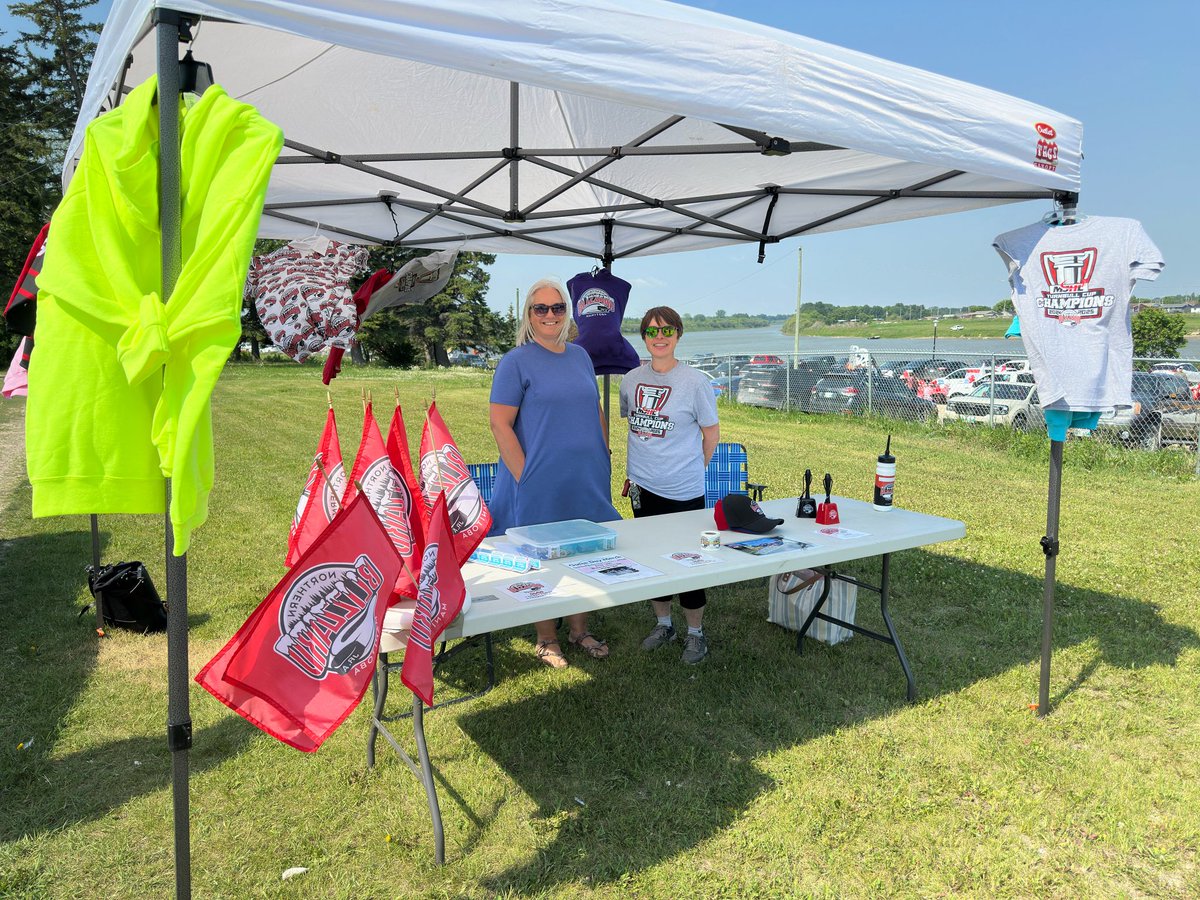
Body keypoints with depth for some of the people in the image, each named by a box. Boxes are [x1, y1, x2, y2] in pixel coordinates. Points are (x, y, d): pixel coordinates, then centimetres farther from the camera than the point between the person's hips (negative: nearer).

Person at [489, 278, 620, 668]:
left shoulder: (580, 356, 10)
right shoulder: (516, 362, -8)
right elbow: (500, 423, -12)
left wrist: (604, 458, 11)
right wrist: (524, 476, -17)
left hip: (585, 481, 6)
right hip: (539, 485, -5)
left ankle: (579, 629, 32)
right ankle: (546, 640, 23)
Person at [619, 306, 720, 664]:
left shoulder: (695, 382, -11)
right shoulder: (632, 380, 2)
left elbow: (711, 433, -1)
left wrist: (693, 468, 6)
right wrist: (640, 466, 14)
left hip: (684, 490, -5)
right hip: (643, 486, 5)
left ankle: (696, 633, 23)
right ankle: (663, 624, 34)